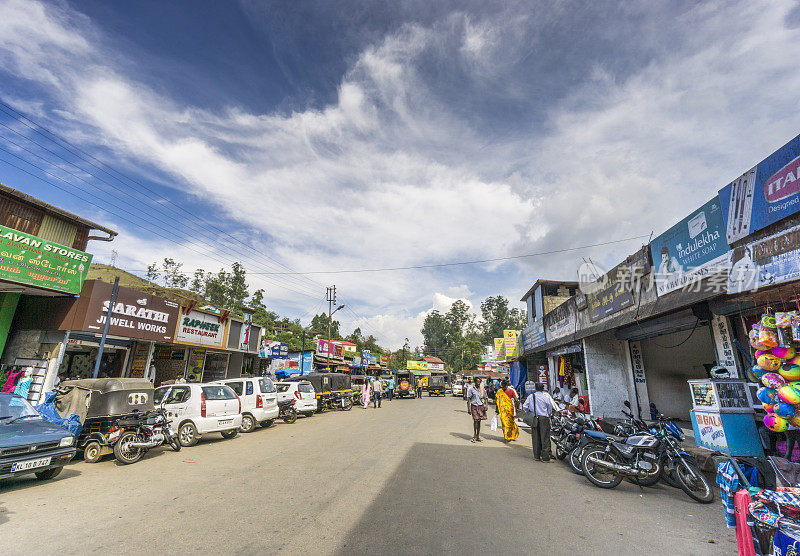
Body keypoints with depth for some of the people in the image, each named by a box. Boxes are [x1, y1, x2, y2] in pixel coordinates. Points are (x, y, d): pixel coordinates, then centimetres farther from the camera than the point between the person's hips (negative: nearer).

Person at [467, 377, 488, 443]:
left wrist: (486, 405, 0)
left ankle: (478, 436, 13)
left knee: (479, 421, 5)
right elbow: (469, 399, -1)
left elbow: (485, 398, 16)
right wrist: (469, 408, -6)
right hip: (474, 406, -3)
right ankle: (474, 436, -3)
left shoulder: (483, 390, 11)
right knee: (476, 420, -12)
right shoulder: (471, 389, -1)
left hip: (481, 406, 3)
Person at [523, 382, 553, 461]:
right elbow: (550, 409, 5)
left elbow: (525, 407, 3)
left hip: (535, 419, 2)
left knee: (535, 437, 10)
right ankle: (545, 457, 4)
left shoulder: (531, 396, 0)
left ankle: (536, 456, 16)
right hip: (544, 418, -2)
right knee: (545, 438, 3)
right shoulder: (546, 397, -5)